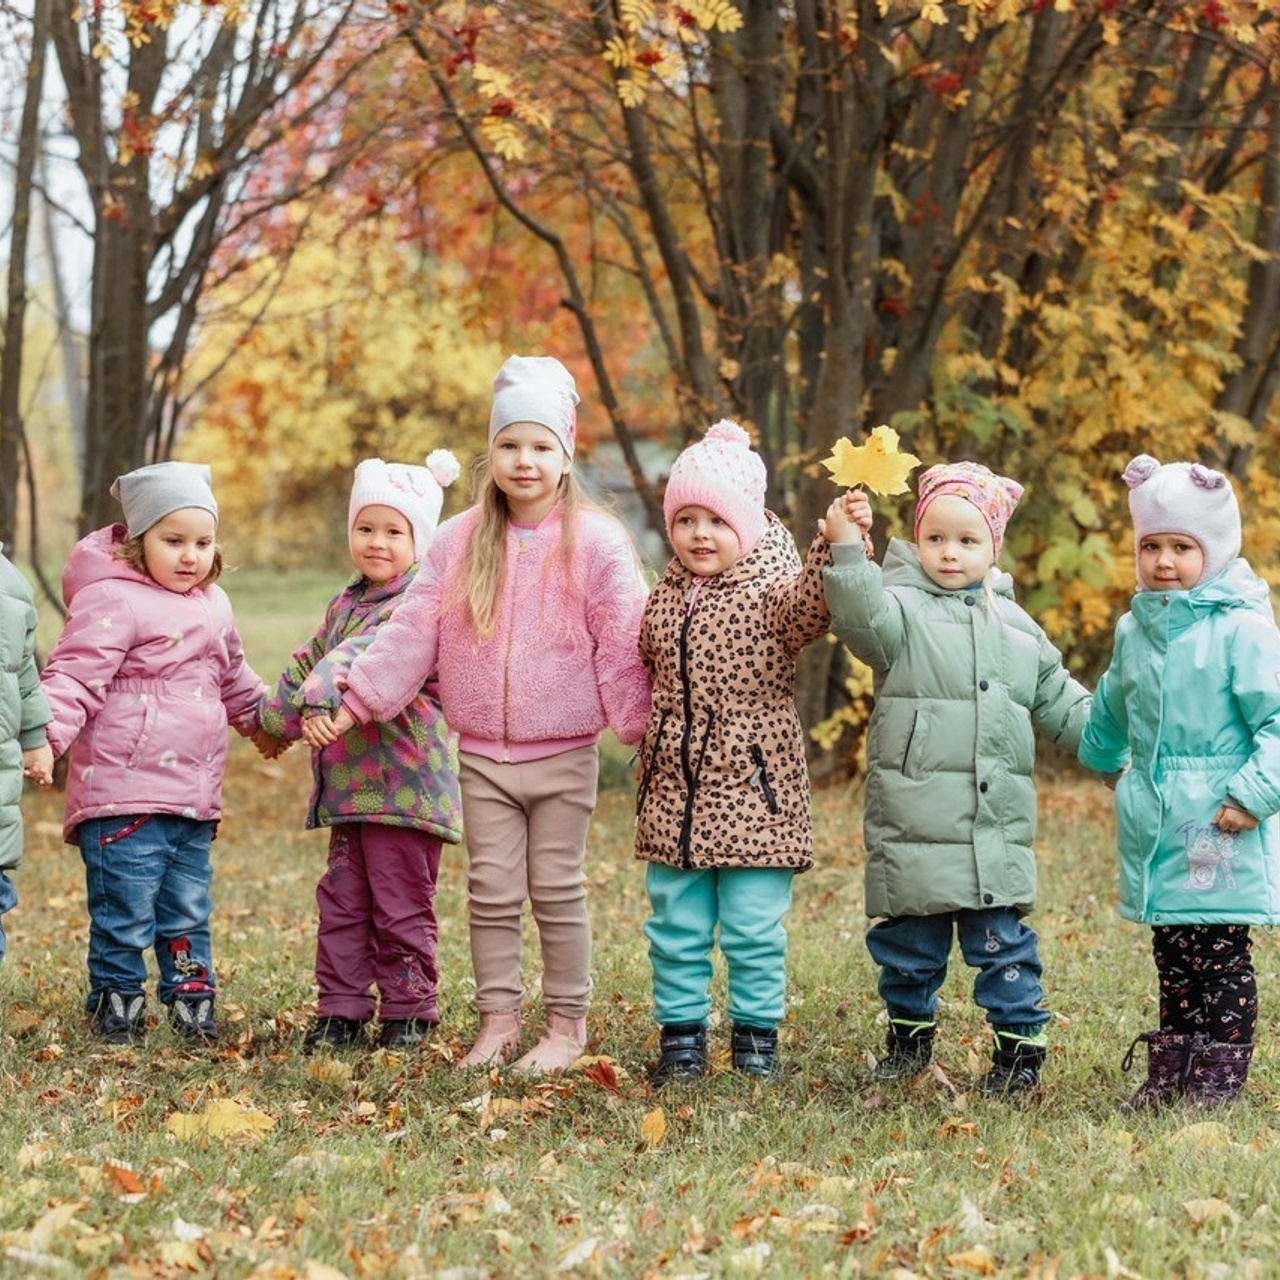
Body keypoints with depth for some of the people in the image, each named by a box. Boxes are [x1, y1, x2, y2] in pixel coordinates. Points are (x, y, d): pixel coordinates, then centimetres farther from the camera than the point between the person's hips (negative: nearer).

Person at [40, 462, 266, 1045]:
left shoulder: (213, 605, 16)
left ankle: (192, 1001, 23)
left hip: (194, 798, 7)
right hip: (123, 795, -7)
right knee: (124, 912, -3)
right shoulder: (111, 601, -9)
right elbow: (74, 674, -17)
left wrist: (265, 720, 46)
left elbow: (234, 681, 33)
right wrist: (46, 730, -32)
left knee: (188, 914, 13)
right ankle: (116, 1003, 10)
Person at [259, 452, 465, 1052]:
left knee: (400, 905, 1)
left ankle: (408, 1010, 14)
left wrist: (327, 698, -40)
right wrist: (275, 715, 30)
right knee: (341, 902, 10)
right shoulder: (345, 604, 15)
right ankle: (342, 1009, 18)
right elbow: (308, 663, 29)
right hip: (347, 785, 8)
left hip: (404, 783, -8)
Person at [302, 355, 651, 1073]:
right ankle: (498, 1022, 19)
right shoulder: (460, 542, 4)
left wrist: (647, 731, -10)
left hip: (563, 756, -3)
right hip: (483, 754, 3)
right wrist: (353, 702, -2)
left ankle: (567, 1026, 17)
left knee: (558, 893, 5)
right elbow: (412, 635, 4)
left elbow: (623, 650, -5)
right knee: (491, 894, 8)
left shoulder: (595, 542, -5)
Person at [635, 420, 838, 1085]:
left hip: (752, 791, -5)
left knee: (753, 929, 1)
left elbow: (810, 605, -32)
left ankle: (757, 1034, 16)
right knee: (675, 924, 9)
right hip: (675, 793, 5)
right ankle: (681, 1033, 21)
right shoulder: (665, 598, 9)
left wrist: (835, 548, -48)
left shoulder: (770, 591, -9)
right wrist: (646, 732, 17)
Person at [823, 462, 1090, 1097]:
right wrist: (848, 549, -34)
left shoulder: (1016, 627, 13)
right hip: (912, 824, -2)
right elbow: (863, 620, -24)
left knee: (1002, 940, 1)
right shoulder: (903, 608, -1)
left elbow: (1061, 705, 22)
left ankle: (1019, 1045, 12)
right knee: (908, 938, 9)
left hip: (998, 827, 2)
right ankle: (910, 1033, 28)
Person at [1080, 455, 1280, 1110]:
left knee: (1221, 957, -3)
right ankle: (1170, 1075, 18)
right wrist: (1101, 757, 47)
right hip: (1153, 826, 6)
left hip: (1220, 824, -6)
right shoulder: (1134, 630, 11)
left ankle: (1218, 1084, 2)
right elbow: (1112, 709, 31)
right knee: (1173, 957, 13)